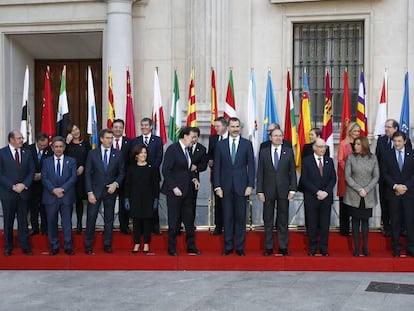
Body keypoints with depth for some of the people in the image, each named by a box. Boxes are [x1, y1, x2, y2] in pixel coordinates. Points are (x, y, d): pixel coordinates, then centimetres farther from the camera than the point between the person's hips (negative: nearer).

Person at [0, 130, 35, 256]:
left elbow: (31, 171, 6)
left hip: (23, 192, 2)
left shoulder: (26, 153, 7)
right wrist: (12, 187, -13)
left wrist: (24, 185, -9)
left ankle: (25, 246, 11)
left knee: (23, 221, 4)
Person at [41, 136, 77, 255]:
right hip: (50, 197, 1)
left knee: (67, 222, 2)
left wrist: (63, 188, -15)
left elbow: (73, 177, -3)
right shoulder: (46, 162, 9)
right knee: (52, 223, 4)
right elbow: (44, 178, 0)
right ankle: (54, 247, 13)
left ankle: (68, 246, 10)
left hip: (67, 196, -1)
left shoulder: (71, 161, 7)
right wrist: (54, 190, -15)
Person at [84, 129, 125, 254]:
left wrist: (115, 184, -11)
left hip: (110, 191, 1)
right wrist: (90, 192, -8)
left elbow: (121, 172, 7)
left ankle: (107, 245, 17)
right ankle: (88, 245, 8)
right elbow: (88, 174, -1)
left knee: (109, 219, 7)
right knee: (91, 218, -2)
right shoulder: (92, 153, 0)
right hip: (95, 191, -1)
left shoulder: (118, 154, 2)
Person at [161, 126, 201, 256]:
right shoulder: (172, 149, -12)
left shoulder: (187, 150, 11)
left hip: (187, 190, 7)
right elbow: (166, 170, -16)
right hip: (175, 191, -7)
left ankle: (191, 247, 16)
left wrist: (194, 178, 5)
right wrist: (174, 187, -19)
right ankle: (172, 249, 13)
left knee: (189, 220, 8)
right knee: (174, 221, 3)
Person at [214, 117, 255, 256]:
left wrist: (250, 185, -5)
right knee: (227, 217, 4)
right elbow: (217, 166, 5)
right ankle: (228, 247, 12)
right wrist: (217, 186, -1)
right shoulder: (220, 144, 5)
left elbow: (251, 166, 2)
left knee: (240, 217, 3)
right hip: (226, 186, 1)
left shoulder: (247, 144, 3)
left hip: (241, 186, -1)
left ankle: (240, 247, 10)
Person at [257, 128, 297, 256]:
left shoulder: (289, 152, 5)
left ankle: (283, 247, 12)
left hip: (283, 190, 0)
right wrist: (260, 191, -3)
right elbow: (260, 173, 3)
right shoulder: (263, 152, 5)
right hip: (268, 190, 0)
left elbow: (293, 172, 4)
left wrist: (292, 189, -4)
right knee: (268, 220, 5)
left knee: (283, 220, 5)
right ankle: (268, 247, 12)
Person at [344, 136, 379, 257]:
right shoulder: (350, 158, -3)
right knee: (355, 221, 4)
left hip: (368, 196, 1)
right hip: (354, 196, -1)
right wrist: (359, 189, -13)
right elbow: (347, 176, -4)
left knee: (365, 221, 7)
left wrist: (366, 190, -11)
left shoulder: (373, 158, 1)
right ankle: (356, 247, 10)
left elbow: (376, 176, 1)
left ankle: (365, 247, 14)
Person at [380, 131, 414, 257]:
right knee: (395, 222, 3)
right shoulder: (387, 155, 5)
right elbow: (385, 174, 1)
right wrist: (395, 186, -12)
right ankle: (396, 249, 9)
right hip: (393, 193, 0)